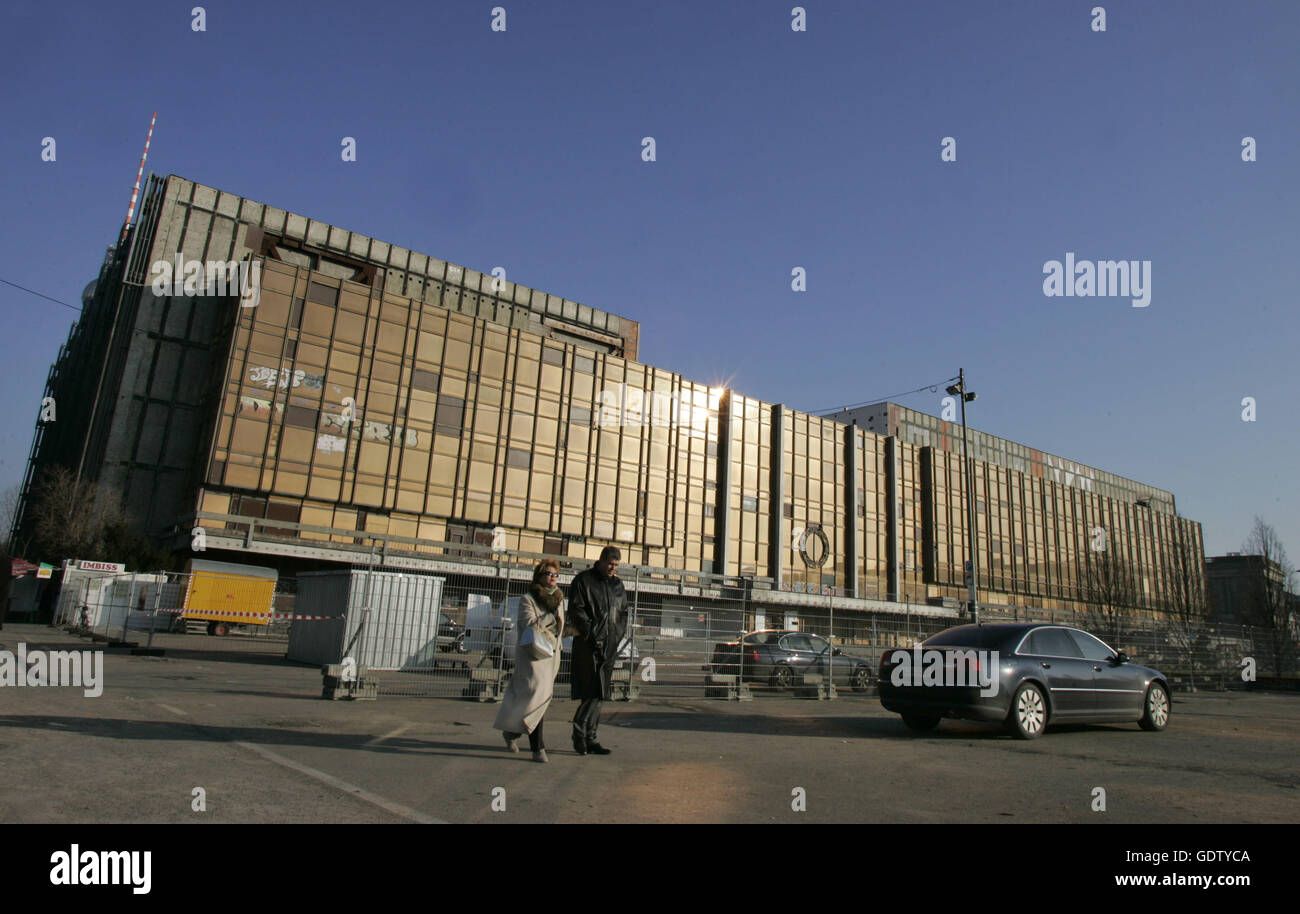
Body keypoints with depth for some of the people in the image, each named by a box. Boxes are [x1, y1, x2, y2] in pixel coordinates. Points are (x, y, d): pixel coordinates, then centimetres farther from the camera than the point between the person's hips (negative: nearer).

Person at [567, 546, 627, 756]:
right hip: (588, 646, -6)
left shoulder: (617, 585, 16)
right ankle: (579, 735, 1)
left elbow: (623, 612, 24)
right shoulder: (583, 581, -2)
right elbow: (576, 611, -8)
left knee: (599, 694, 7)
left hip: (610, 646, 6)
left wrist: (617, 635, 10)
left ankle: (589, 738, 12)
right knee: (592, 692, -10)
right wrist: (591, 634, -15)